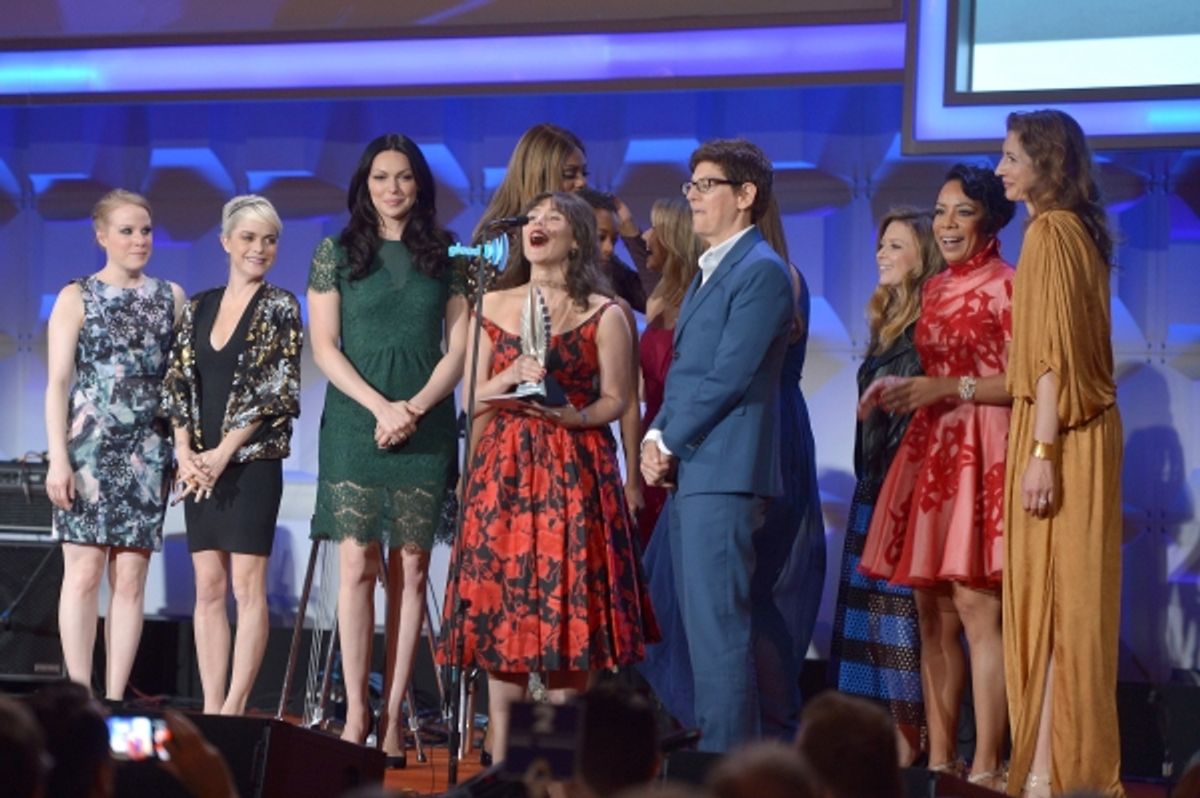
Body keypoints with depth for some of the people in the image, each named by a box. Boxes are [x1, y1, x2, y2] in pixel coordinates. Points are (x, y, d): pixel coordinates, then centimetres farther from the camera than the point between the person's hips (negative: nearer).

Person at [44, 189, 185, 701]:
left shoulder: (170, 298, 12)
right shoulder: (77, 298, 5)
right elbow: (58, 382, 0)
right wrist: (58, 458, -9)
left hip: (147, 453, 3)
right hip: (88, 447, -3)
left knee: (130, 579, 0)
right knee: (84, 572, -8)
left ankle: (115, 700, 2)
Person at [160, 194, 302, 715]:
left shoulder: (280, 307, -1)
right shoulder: (199, 307, 13)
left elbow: (276, 389, -9)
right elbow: (178, 382, 11)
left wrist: (224, 452, -12)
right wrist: (184, 450, -3)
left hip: (252, 462, -5)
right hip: (200, 466, 5)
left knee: (247, 586, -6)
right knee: (208, 588, 4)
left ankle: (234, 709, -6)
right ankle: (210, 709, 5)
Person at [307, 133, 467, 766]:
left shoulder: (446, 257, 9)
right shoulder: (336, 252, 7)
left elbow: (459, 348, 6)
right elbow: (324, 346, 2)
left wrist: (415, 408, -8)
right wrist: (381, 406, -9)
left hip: (426, 425, 1)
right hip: (355, 422, -1)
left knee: (411, 568, -1)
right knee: (357, 564, -7)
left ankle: (393, 718, 1)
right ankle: (355, 714, -5)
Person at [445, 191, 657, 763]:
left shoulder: (603, 314, 3)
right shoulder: (493, 306, 12)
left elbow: (615, 400, 2)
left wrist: (572, 415, -17)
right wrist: (510, 376, -9)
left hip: (574, 471, -2)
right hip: (503, 468, 3)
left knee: (566, 603, -5)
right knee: (500, 605, -1)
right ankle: (501, 757, 2)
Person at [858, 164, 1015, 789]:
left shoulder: (1007, 286, -6)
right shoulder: (934, 290, 17)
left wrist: (947, 389, -16)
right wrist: (900, 390, 7)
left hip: (982, 452, -8)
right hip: (929, 451, 8)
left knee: (974, 608, -12)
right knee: (932, 615, 6)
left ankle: (986, 769, -11)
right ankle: (939, 760, 11)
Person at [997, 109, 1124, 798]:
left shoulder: (1051, 231, -12)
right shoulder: (1079, 231, 15)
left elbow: (1054, 354, -19)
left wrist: (1042, 451, -21)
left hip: (1057, 435, -9)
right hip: (1079, 431, 9)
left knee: (1050, 595, -8)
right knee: (1063, 599, 10)